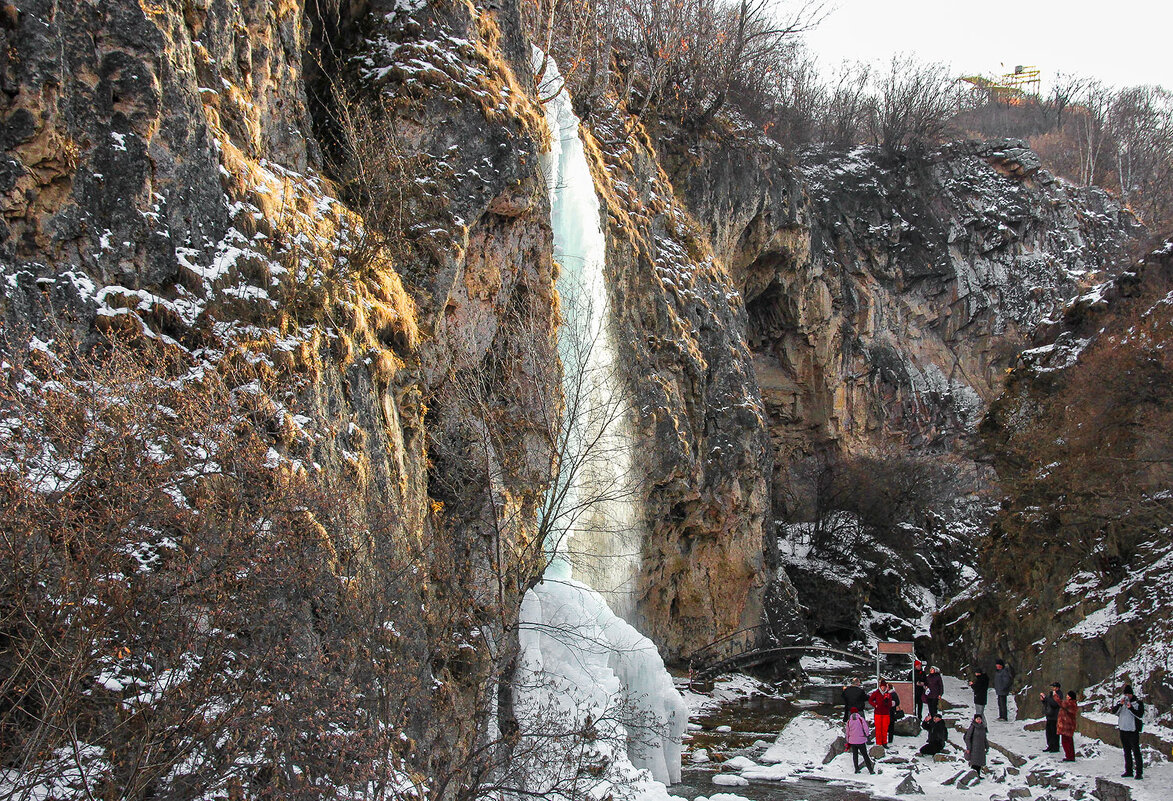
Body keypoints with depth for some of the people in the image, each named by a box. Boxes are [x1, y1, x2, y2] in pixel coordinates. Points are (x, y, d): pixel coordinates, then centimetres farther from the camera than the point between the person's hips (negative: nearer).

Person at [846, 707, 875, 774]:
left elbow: (847, 732, 6)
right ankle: (870, 770, 5)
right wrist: (867, 736, 7)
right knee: (865, 755, 6)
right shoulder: (861, 719, -9)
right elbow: (866, 729, -11)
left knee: (855, 755, 17)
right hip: (861, 741, -2)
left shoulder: (849, 721, 0)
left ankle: (856, 769, 13)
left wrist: (848, 742, 17)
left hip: (852, 741, 2)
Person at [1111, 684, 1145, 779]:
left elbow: (1140, 715, -13)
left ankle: (1139, 772, -8)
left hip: (1133, 730, -5)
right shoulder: (1120, 702, 9)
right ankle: (1128, 771, 20)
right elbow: (1114, 711, -3)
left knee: (1136, 751, -9)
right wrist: (1120, 704, -16)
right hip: (1123, 730, 5)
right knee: (1127, 752, 13)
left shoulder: (1138, 703, -3)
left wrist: (1130, 707, -21)